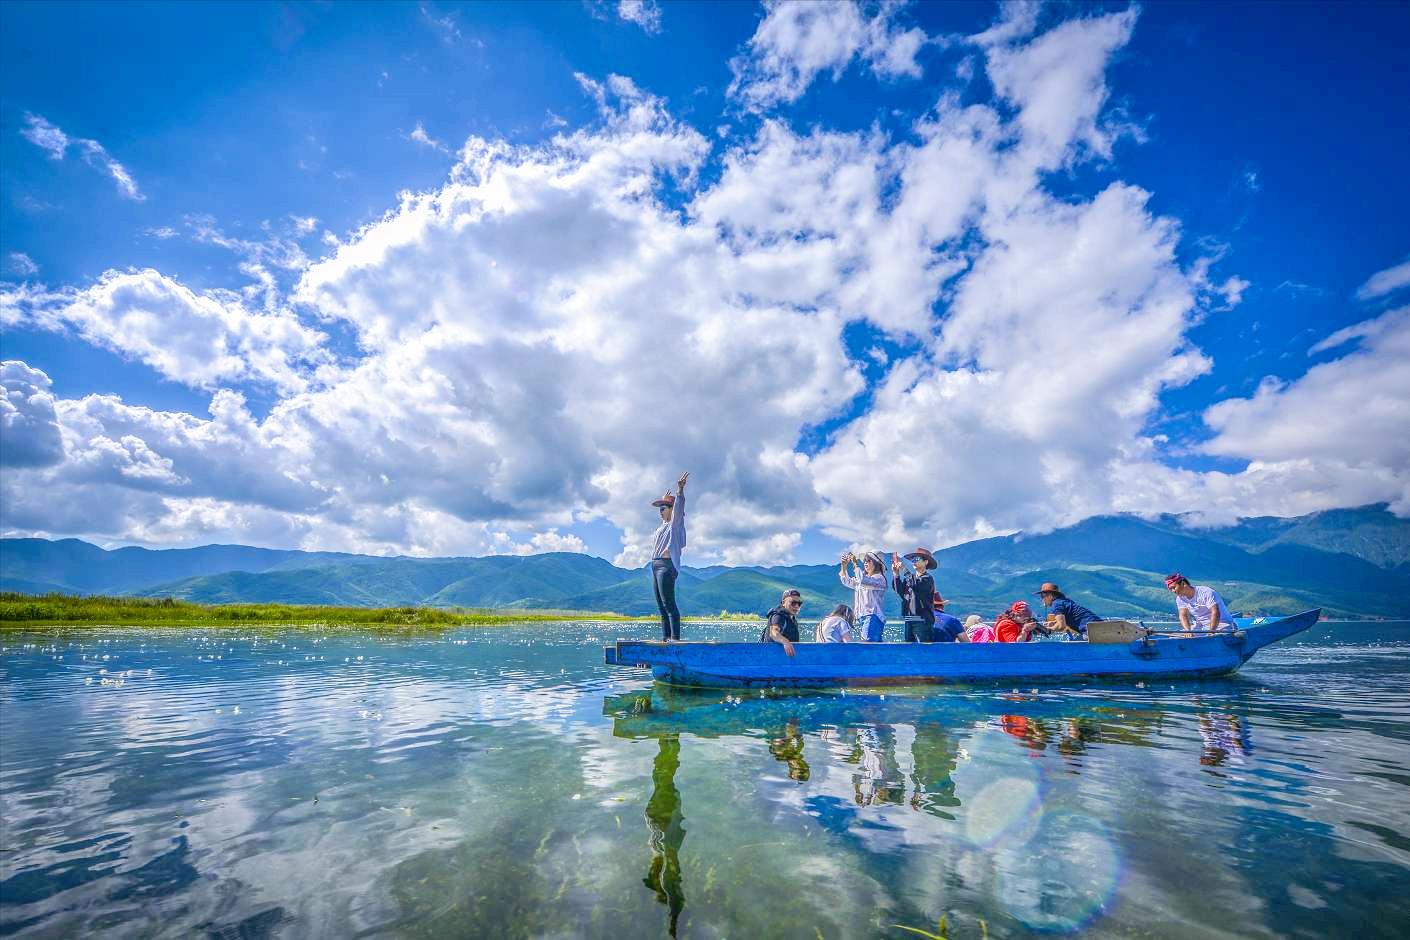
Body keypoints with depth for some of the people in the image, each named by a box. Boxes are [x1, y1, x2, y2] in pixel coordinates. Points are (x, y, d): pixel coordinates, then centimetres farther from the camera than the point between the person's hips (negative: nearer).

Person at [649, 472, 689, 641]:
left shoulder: (675, 523, 0)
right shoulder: (664, 524, 23)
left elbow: (679, 507, -18)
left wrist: (680, 490, -31)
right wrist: (665, 501, 56)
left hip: (667, 565, -9)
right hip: (655, 566, 9)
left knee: (669, 604, -15)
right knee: (661, 606, 7)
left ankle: (675, 638, -17)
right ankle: (665, 638, 9)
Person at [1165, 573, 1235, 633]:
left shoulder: (1206, 593, -18)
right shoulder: (1180, 599, 1)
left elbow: (1215, 613, -26)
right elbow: (1183, 616, -8)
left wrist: (1211, 631, -36)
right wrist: (1188, 631, -27)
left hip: (1220, 624, -5)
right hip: (1200, 627, 5)